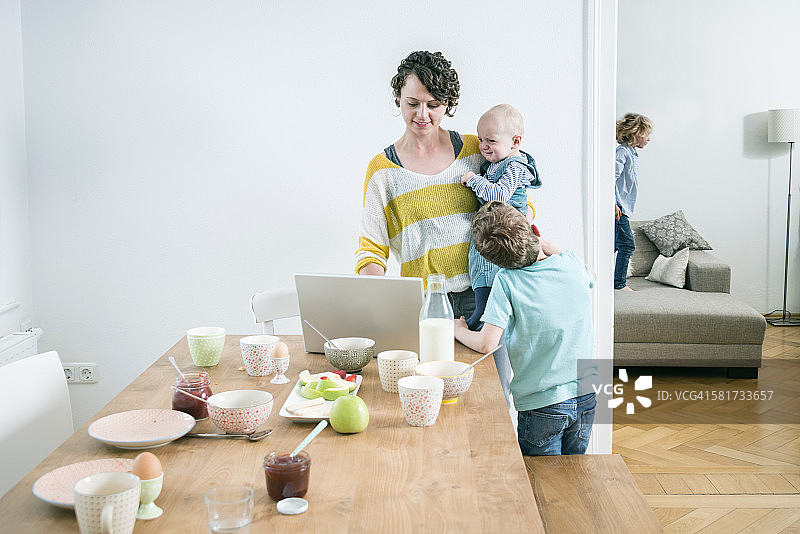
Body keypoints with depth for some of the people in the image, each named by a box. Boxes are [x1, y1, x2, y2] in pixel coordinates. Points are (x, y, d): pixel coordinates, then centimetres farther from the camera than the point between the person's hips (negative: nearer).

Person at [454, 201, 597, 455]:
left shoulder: (507, 281, -17)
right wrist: (544, 244, 17)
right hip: (586, 397, 5)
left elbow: (485, 344, -19)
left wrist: (459, 330, 2)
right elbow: (591, 277, 22)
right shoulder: (571, 262, -4)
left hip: (541, 405, -5)